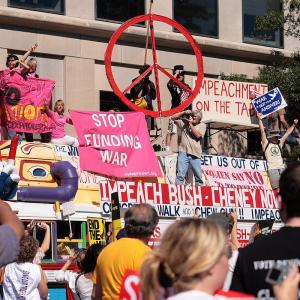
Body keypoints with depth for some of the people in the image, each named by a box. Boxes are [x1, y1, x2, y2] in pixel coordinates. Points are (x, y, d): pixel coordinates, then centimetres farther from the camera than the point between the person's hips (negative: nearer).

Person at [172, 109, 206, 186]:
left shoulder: (202, 125, 10)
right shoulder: (184, 123, 13)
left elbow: (198, 135, -6)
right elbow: (173, 118, 11)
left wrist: (190, 124, -4)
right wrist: (184, 112, 2)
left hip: (195, 154, 0)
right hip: (183, 152, 0)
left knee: (198, 176, 4)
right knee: (180, 174, -9)